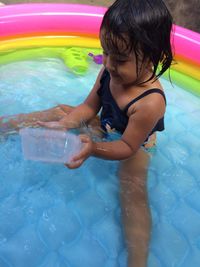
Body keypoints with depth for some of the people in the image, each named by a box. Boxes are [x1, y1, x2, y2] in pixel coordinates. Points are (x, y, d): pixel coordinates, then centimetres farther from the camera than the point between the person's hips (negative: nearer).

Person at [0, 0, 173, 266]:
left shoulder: (150, 102, -39)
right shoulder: (109, 70, -20)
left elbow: (127, 147, -29)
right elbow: (89, 106, -8)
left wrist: (94, 148, -44)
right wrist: (64, 125, -23)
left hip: (134, 146, -6)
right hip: (106, 128, 7)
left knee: (133, 189, -28)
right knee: (59, 110, 5)